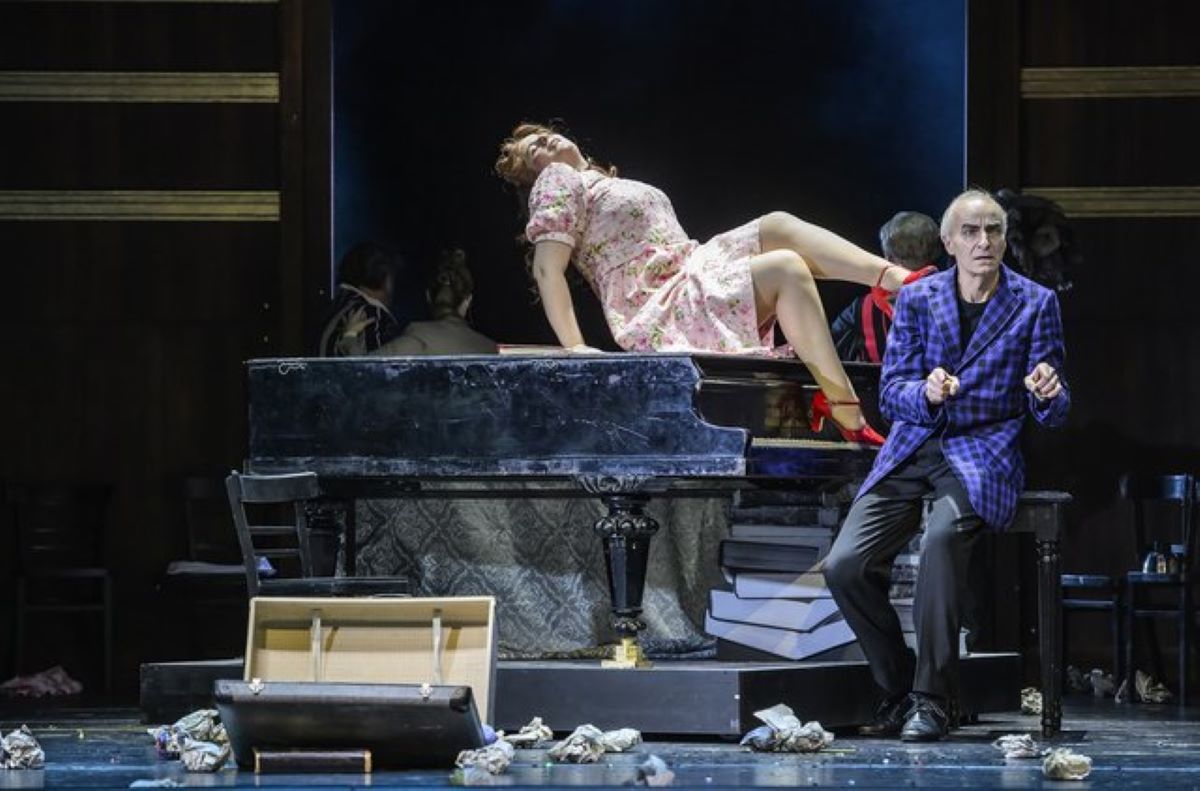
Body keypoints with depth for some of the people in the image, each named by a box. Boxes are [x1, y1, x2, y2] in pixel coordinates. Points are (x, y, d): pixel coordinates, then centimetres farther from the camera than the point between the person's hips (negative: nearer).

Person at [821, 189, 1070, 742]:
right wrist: (926, 394, -18)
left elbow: (1052, 414, 5)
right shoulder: (917, 300, 8)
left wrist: (1047, 394, -20)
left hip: (984, 452, -3)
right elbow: (891, 393, 5)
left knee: (943, 533, -36)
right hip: (912, 448, 3)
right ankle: (899, 691, 2)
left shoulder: (1035, 304, 4)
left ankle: (931, 701, -28)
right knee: (844, 565, -18)